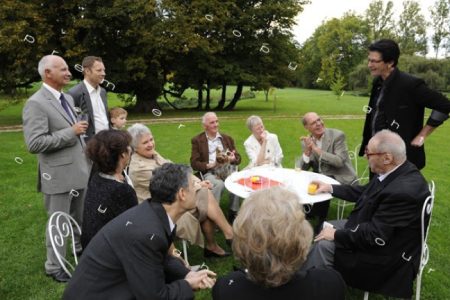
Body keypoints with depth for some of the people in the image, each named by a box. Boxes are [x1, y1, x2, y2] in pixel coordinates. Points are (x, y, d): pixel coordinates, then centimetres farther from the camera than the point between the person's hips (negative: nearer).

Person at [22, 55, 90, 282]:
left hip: (79, 170, 8)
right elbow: (34, 144, -24)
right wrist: (71, 132, -21)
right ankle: (54, 267, 27)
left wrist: (86, 160, 18)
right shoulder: (36, 103, -16)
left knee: (82, 218, 21)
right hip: (58, 175, -7)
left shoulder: (67, 98, 10)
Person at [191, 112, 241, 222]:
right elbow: (194, 163, 0)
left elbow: (238, 157, 16)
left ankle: (233, 213, -15)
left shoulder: (227, 138, 18)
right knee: (219, 184, -35)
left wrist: (233, 159, -10)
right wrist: (210, 165, -17)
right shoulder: (197, 140, 7)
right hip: (209, 172, -3)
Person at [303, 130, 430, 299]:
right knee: (325, 227, 10)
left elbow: (376, 236, -30)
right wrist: (330, 188, 8)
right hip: (380, 228, 9)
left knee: (324, 245, -11)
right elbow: (364, 192, 11)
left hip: (388, 253, -9)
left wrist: (337, 234, -19)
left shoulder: (403, 190, -34)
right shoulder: (396, 172, -5)